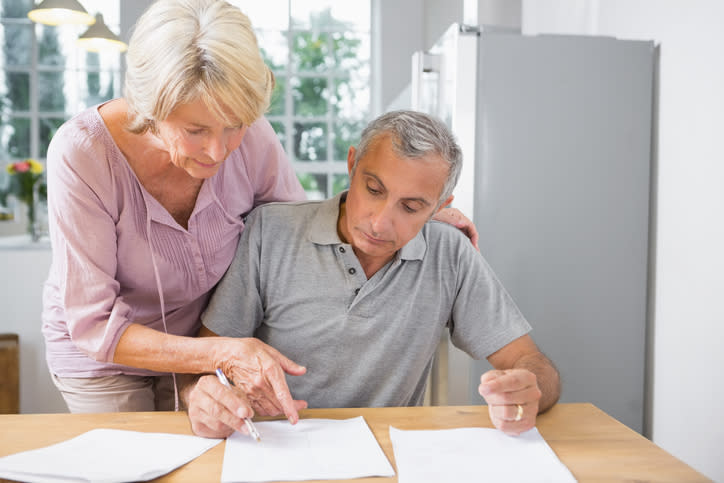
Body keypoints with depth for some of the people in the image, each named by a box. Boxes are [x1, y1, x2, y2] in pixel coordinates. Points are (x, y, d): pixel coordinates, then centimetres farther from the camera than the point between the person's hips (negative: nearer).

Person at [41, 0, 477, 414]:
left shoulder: (250, 136, -22)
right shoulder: (82, 153, -30)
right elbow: (92, 324, -27)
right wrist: (220, 354, -41)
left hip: (200, 339, 2)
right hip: (100, 356, -2)